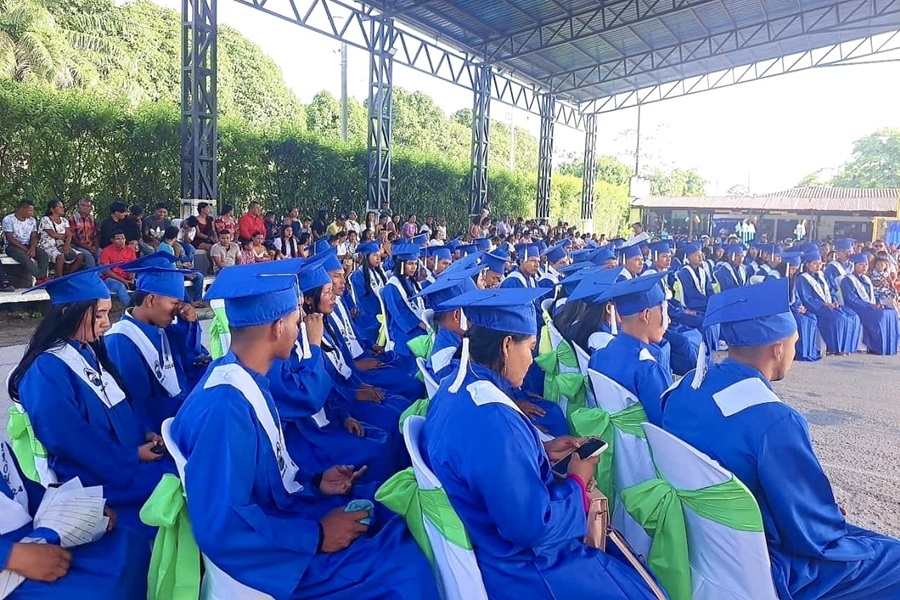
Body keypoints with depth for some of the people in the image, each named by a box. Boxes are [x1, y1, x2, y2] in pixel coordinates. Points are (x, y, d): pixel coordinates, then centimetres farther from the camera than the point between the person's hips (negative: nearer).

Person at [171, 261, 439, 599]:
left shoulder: (244, 381, 1)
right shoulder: (225, 406, -28)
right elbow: (221, 529, -29)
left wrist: (315, 482, 3)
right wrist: (316, 536, -22)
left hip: (273, 516, 9)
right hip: (268, 555, -9)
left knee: (395, 517, 11)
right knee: (406, 564, -12)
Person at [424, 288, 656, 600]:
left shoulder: (455, 387, -4)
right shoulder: (494, 422, -35)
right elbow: (534, 526, -29)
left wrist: (542, 450, 2)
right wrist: (577, 481, -13)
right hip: (516, 565, -9)